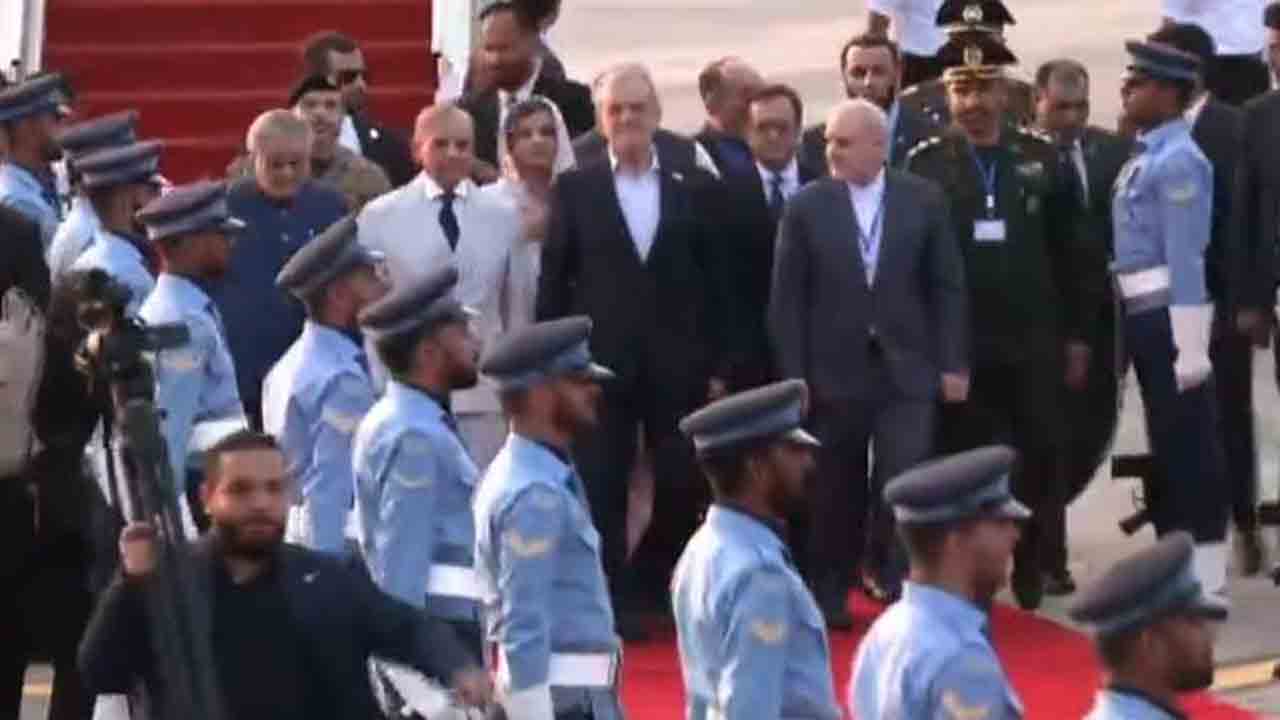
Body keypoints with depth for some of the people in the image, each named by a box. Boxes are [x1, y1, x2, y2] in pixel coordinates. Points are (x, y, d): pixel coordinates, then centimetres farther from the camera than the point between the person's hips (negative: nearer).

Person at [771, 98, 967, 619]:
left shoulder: (924, 200, 1)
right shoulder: (807, 207, -1)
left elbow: (947, 286, 4)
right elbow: (787, 299, -1)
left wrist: (953, 364, -1)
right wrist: (793, 377, -5)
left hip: (907, 369, 0)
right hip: (834, 372, 0)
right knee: (837, 493, 9)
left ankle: (896, 581, 5)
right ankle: (830, 593, 24)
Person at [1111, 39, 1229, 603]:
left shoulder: (1178, 161, -14)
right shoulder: (1147, 157, 13)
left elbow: (1186, 259, -18)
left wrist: (1190, 347, -20)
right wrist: (1137, 327, 14)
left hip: (1169, 318, -9)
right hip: (1146, 318, 9)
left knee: (1190, 446, -4)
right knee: (1168, 445, 14)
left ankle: (1206, 579, 1)